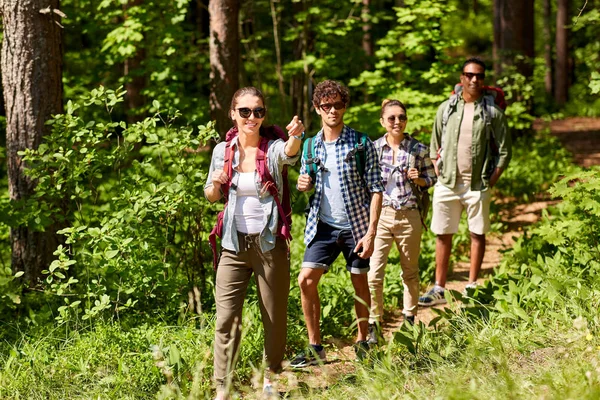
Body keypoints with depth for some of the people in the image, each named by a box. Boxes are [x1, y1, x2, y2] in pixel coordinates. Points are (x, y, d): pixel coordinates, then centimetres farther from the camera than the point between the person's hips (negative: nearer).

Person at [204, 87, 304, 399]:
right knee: (226, 319, -4)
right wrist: (216, 184, -8)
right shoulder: (223, 150, 3)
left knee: (275, 317, 9)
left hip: (269, 243, -1)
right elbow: (211, 196, 16)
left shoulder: (273, 148, -5)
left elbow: (290, 153, -31)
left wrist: (296, 136, -53)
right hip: (235, 244, 2)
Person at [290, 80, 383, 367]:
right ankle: (315, 348, 4)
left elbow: (375, 189, -8)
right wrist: (303, 184, -8)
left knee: (360, 283, 7)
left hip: (356, 225, -3)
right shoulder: (311, 146, 5)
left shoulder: (361, 144, -7)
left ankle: (362, 343, 23)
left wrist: (371, 232, -15)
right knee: (306, 280, -6)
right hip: (323, 225, 3)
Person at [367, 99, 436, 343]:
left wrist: (418, 179, -11)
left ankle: (409, 318, 31)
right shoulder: (373, 148, 0)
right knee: (374, 274, -7)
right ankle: (373, 324, 3)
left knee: (410, 272, 13)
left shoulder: (419, 149, 0)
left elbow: (431, 179, 8)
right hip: (380, 214, 0)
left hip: (409, 216, 1)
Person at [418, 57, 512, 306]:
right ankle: (439, 289, 12)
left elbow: (504, 152, 1)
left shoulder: (493, 112, -1)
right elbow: (435, 147, 13)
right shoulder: (446, 108, 6)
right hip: (447, 183, 2)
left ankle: (472, 286, 16)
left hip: (477, 185, -2)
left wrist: (491, 181, -7)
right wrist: (438, 174, 2)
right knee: (443, 235, 5)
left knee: (477, 234, 5)